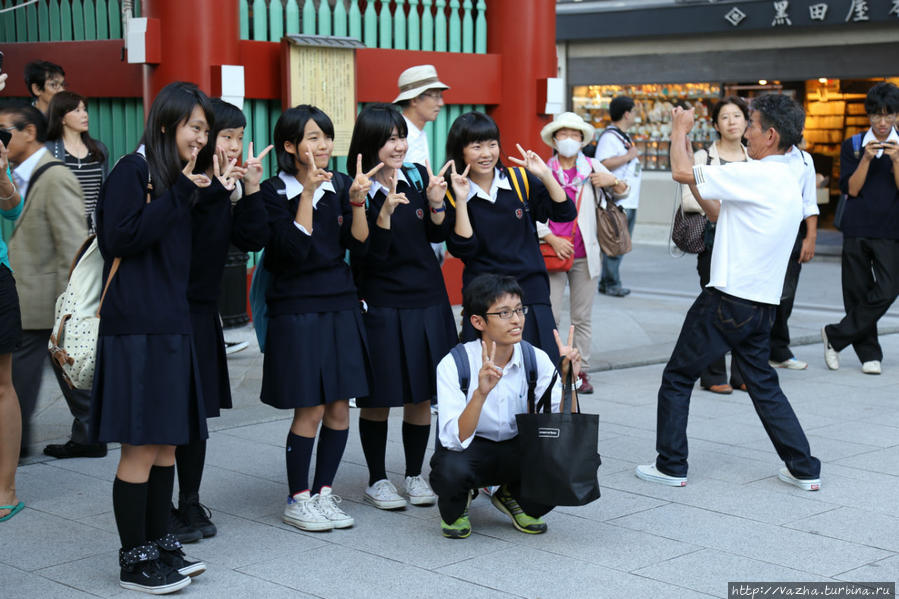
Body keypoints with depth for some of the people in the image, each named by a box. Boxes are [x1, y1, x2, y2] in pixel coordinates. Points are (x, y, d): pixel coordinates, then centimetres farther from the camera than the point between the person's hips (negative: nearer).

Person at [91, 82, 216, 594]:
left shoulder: (182, 178, 17)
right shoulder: (133, 172, -7)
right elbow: (122, 237, -17)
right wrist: (180, 193, -15)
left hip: (173, 327, 8)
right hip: (136, 328, -8)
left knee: (167, 444, 13)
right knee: (141, 447, -4)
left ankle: (160, 544, 23)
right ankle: (135, 560, 5)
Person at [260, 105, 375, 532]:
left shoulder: (340, 185, 7)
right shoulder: (274, 192, -7)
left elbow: (359, 245, 1)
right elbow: (295, 248, -18)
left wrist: (357, 201, -12)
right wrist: (308, 192, -20)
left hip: (340, 304, 5)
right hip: (296, 309, -5)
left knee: (340, 407, 6)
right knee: (310, 409, -3)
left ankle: (323, 492, 20)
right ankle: (297, 499, 11)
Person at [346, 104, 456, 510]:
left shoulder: (419, 176, 3)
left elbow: (438, 235, 6)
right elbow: (369, 254, -15)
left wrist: (436, 202, -12)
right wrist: (386, 210, -28)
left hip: (426, 299, 4)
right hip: (380, 304, -4)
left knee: (422, 393, 10)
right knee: (378, 395, 4)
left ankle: (415, 475, 24)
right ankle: (377, 480, 18)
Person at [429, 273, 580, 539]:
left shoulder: (535, 358, -10)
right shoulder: (454, 364, -20)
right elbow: (454, 440, -30)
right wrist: (481, 392, -44)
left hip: (518, 451, 3)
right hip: (467, 451, -3)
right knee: (451, 470, -38)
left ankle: (514, 498, 7)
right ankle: (454, 508, 2)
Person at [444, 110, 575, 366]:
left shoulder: (521, 181, 4)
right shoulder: (453, 195, 0)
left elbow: (565, 213, -1)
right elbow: (462, 249, -9)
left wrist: (545, 175, -12)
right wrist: (460, 200, -16)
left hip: (531, 295, 1)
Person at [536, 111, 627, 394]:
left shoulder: (592, 167, 10)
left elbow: (623, 192, 19)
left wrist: (613, 181, -4)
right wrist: (552, 239, -12)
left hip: (584, 254, 2)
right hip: (552, 253, -2)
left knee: (582, 317, 6)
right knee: (549, 316, -6)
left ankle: (581, 372, 13)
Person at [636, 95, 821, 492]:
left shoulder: (756, 175, -17)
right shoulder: (789, 181, 13)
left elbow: (681, 172, -14)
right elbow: (722, 212, 21)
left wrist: (680, 130, 3)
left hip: (727, 300, -8)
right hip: (763, 305, 9)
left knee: (677, 378, 5)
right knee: (763, 385, 17)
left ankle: (670, 466, 12)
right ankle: (804, 469, 16)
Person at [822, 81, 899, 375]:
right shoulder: (852, 146, 7)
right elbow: (851, 189, -1)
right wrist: (867, 159, -13)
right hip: (857, 230, 1)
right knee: (857, 294, 2)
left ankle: (835, 335, 0)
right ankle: (869, 354, 15)